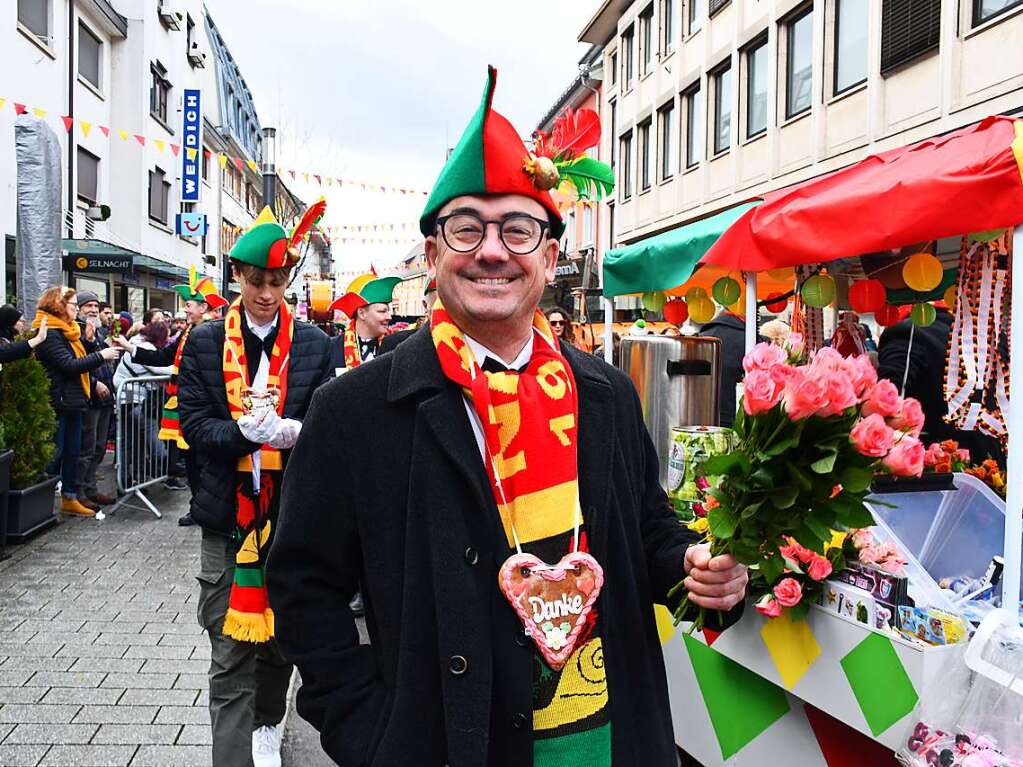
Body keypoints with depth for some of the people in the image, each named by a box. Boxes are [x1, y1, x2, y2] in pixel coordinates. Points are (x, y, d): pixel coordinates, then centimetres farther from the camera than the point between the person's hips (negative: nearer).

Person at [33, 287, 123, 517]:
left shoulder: (66, 330, 15)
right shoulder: (49, 333, -15)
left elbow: (79, 360, 13)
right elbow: (69, 365, -21)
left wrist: (104, 353, 2)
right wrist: (101, 356, -18)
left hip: (72, 400, 9)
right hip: (57, 402, -9)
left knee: (72, 452, 13)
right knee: (54, 453, -3)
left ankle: (70, 498, 21)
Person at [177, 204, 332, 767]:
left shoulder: (313, 344, 2)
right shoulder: (204, 343, 2)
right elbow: (194, 424, -4)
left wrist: (284, 430, -23)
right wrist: (245, 430, -23)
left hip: (292, 511, 1)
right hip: (228, 513, -1)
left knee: (281, 634, 18)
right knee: (230, 656, 0)